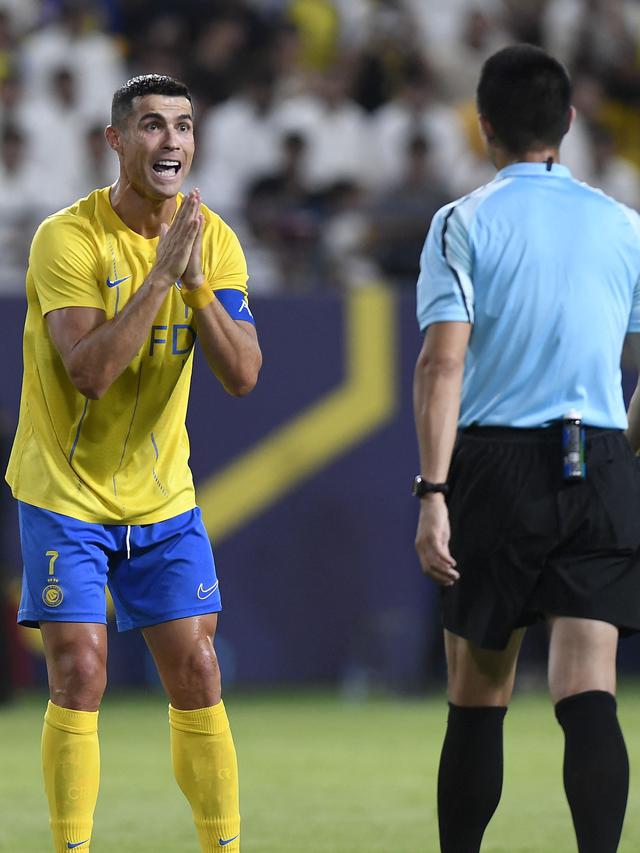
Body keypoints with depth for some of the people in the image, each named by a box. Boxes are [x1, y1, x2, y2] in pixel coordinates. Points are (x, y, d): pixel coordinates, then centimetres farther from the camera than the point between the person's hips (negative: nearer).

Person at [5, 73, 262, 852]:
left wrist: (197, 283, -23)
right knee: (78, 679, -9)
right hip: (64, 492, -4)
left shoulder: (212, 239, -1)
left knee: (197, 678, 2)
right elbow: (90, 371, -26)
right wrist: (161, 273, -29)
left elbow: (243, 376, -9)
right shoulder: (67, 238, -15)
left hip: (162, 495, 4)